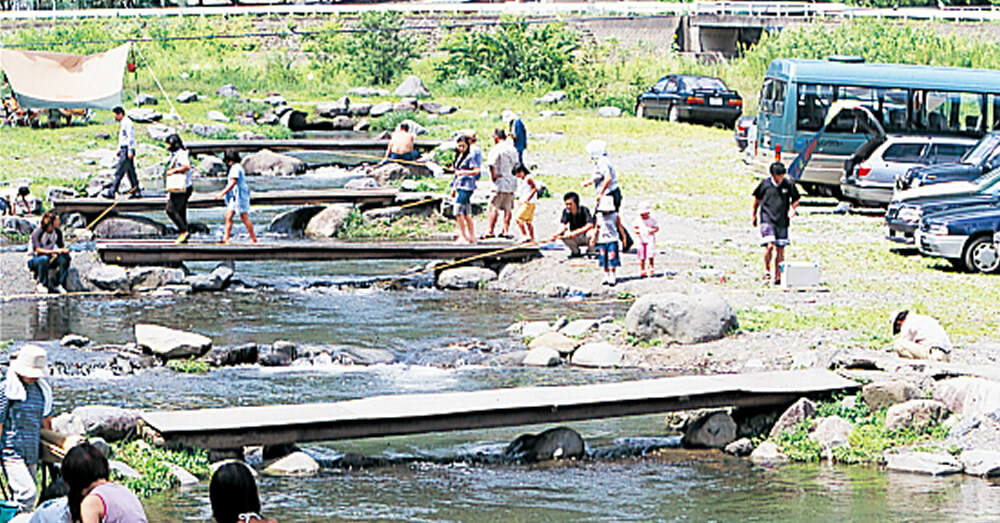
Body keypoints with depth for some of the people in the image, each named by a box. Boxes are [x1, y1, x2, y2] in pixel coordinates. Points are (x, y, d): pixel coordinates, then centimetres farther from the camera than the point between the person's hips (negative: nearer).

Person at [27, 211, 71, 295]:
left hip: (50, 258, 6)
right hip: (35, 259, -6)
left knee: (65, 257, -21)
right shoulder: (38, 232, -20)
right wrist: (53, 251, -40)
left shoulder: (57, 232, 0)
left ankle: (58, 284, -18)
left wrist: (65, 249, -18)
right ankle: (41, 284, -25)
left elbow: (61, 245, 8)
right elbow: (37, 249, -29)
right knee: (44, 259, -40)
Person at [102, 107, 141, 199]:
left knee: (119, 172, -9)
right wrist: (119, 150, 22)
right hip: (123, 150, 11)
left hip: (127, 150, -11)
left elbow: (131, 137, -19)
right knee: (131, 172, 9)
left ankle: (111, 192, -9)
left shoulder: (127, 123, -13)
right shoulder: (122, 124, 19)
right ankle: (137, 192, 10)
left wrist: (130, 151, -23)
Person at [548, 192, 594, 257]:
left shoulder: (584, 210, -20)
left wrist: (575, 233, -42)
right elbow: (563, 226, -19)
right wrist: (555, 235, -40)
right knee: (562, 234, -26)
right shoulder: (566, 211, -8)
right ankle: (576, 251, 1)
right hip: (576, 240, 3)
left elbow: (590, 225, -32)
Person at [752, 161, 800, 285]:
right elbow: (757, 199, 13)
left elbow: (796, 199, 14)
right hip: (767, 219, -2)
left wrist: (793, 209, -7)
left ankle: (778, 276, 13)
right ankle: (767, 270, 3)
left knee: (780, 249, 4)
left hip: (782, 221, 2)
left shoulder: (789, 184, 1)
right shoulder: (765, 184, -1)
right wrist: (754, 215, 18)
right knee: (770, 246, -17)